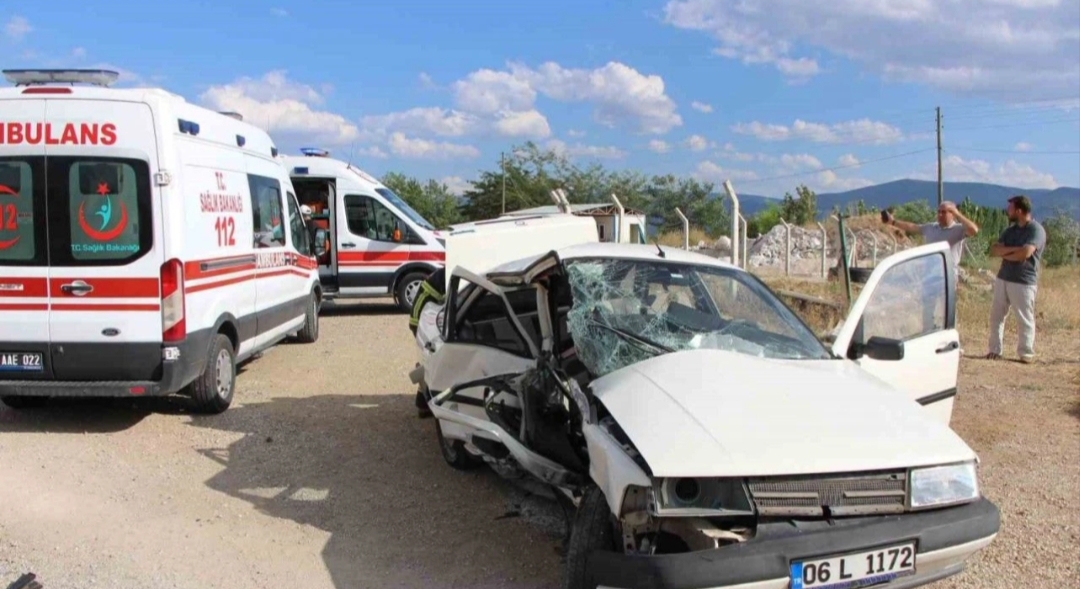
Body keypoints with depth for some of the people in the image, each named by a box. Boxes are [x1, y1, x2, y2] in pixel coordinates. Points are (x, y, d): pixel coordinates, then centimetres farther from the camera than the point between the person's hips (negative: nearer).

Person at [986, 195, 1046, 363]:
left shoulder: (1036, 230, -9)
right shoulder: (1010, 230, 13)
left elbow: (1025, 253, -23)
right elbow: (993, 250, 3)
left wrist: (1004, 253, -7)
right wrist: (1013, 249, -14)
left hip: (1024, 282, -7)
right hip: (1002, 278, 7)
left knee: (1025, 319, 1)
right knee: (996, 315, 8)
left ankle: (1026, 354, 9)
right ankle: (995, 350, 16)